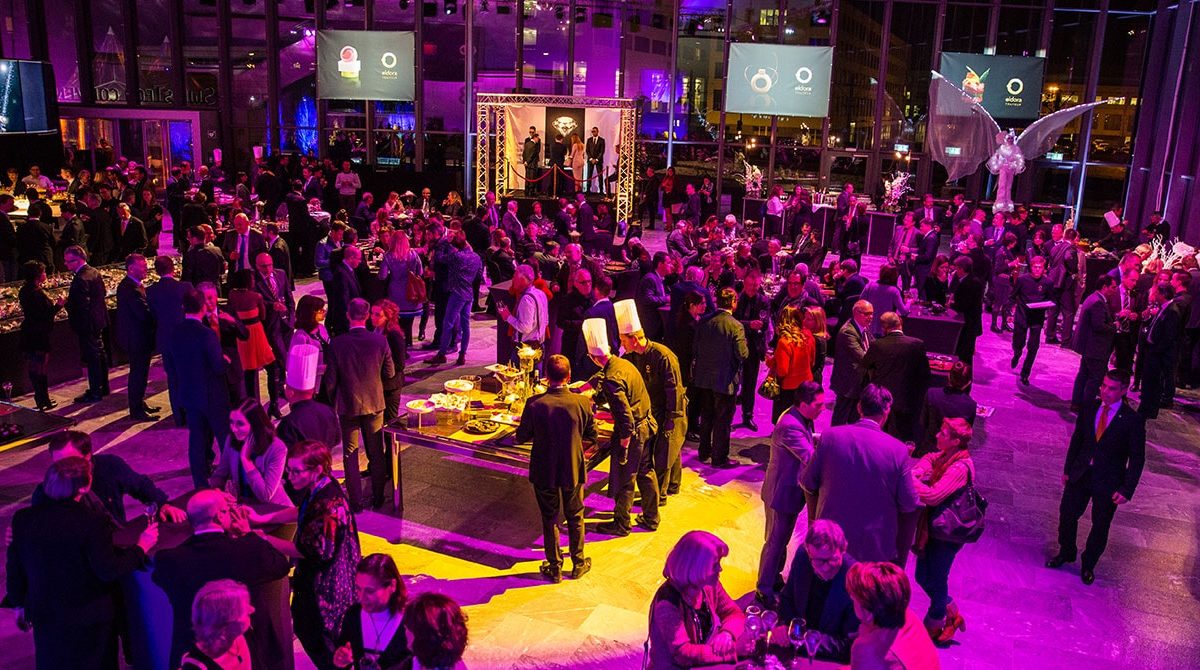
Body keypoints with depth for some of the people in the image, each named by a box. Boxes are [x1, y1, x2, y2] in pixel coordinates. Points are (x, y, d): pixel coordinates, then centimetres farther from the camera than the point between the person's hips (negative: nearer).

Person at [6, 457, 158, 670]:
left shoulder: (23, 518, -11)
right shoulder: (94, 521, -27)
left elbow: (14, 568, 1)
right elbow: (109, 570, -24)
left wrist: (19, 604, 16)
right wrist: (141, 546, -10)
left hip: (46, 615, 4)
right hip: (90, 616, -4)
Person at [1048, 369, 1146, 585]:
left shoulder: (1133, 420, -15)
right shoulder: (1089, 408, -3)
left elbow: (1137, 459, -11)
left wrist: (1127, 490, -15)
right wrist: (1067, 469, 8)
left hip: (1108, 483, -3)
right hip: (1080, 476, 3)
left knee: (1100, 526, 12)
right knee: (1067, 515, 12)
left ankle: (1089, 565, 33)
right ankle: (1065, 553, 37)